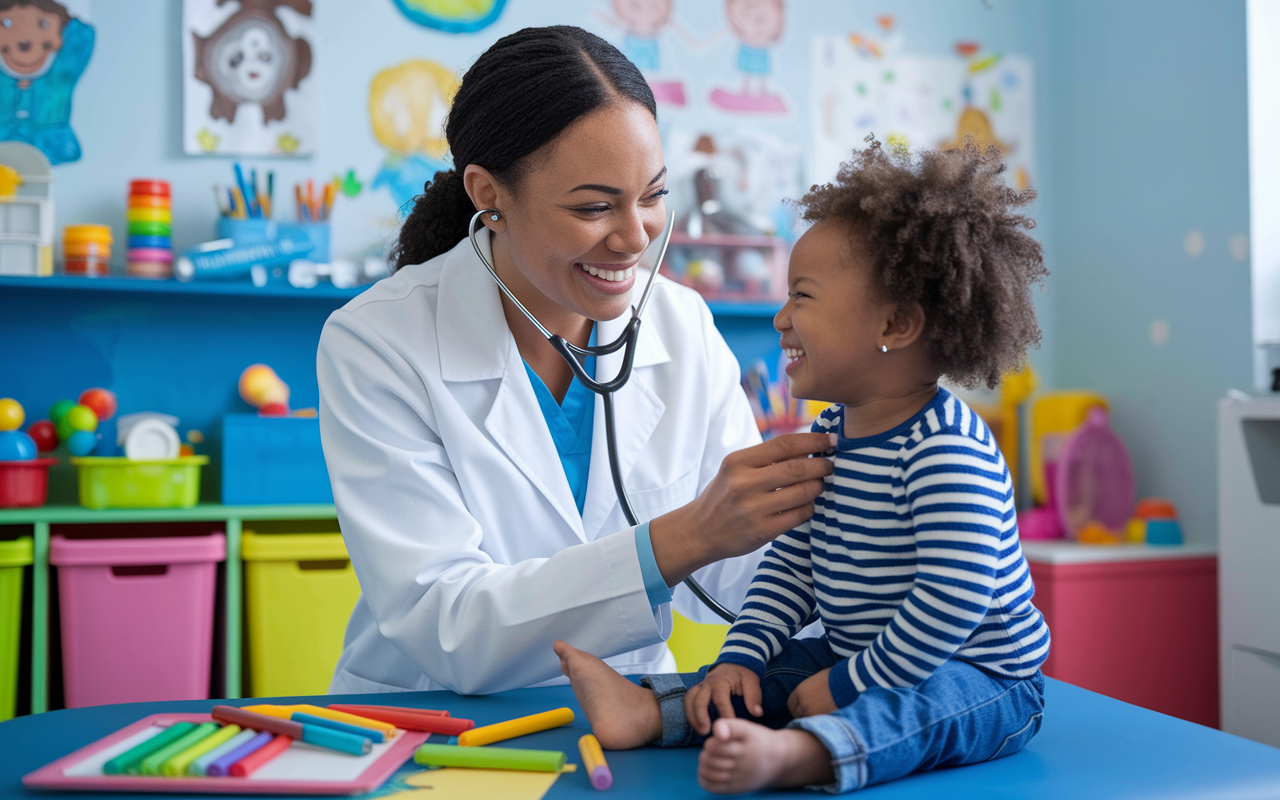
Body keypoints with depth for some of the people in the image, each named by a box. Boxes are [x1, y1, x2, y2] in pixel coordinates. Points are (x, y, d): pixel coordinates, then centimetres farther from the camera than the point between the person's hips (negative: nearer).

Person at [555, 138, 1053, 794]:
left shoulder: (945, 450, -22)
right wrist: (740, 657, 0)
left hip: (983, 678, -9)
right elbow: (792, 561, 12)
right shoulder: (830, 433, 8)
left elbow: (954, 596, -28)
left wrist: (849, 684, -21)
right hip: (866, 663, 9)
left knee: (903, 711, -37)